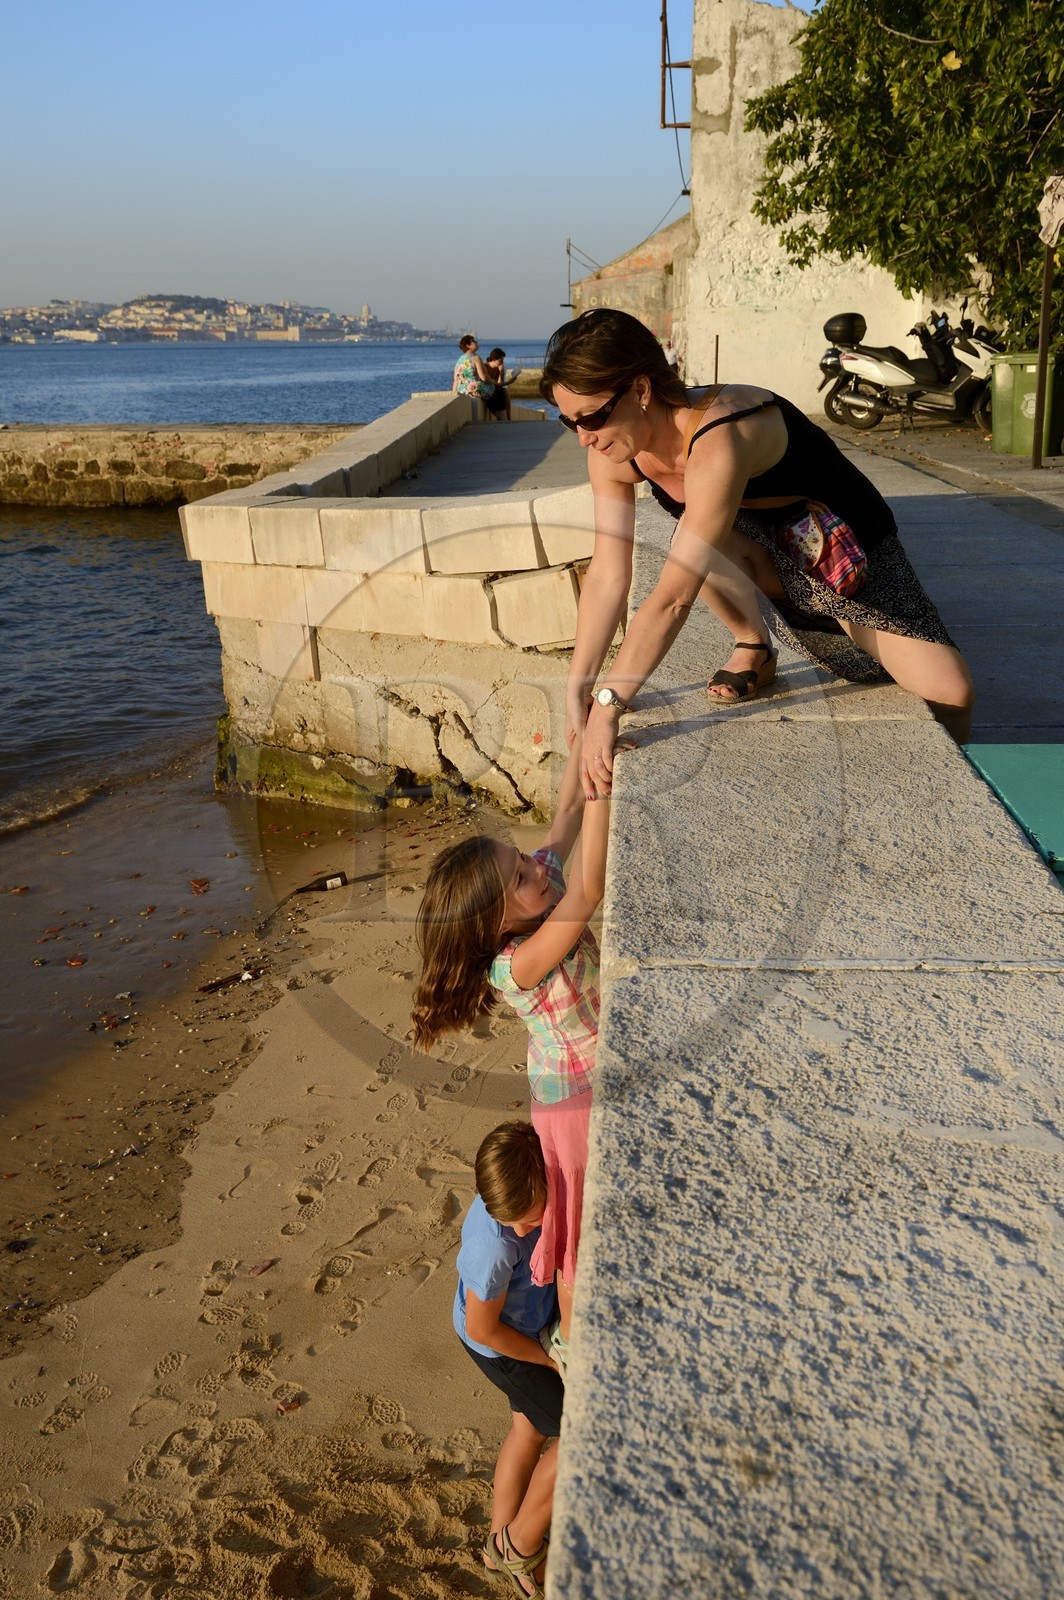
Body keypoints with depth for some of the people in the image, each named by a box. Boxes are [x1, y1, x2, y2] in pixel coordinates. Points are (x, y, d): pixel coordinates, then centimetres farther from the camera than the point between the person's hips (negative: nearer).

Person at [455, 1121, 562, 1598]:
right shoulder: (496, 1246, -41)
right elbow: (482, 1329, -27)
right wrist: (552, 1359, -13)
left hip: (533, 1324, 7)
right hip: (506, 1347, -7)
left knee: (531, 1428, 24)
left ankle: (500, 1543, 45)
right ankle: (521, 1544, 22)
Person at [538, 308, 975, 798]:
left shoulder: (717, 443, -39)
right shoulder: (614, 454, -15)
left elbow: (672, 600, -41)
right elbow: (608, 576, -12)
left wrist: (608, 706, -39)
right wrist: (577, 687, -15)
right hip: (775, 558, 5)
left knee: (950, 691, -20)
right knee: (696, 544, -31)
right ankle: (753, 650, -4)